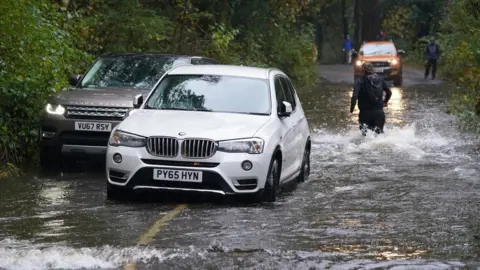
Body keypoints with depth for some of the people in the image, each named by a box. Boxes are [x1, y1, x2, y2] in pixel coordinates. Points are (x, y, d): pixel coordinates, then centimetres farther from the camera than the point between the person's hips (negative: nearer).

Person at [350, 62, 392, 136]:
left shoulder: (360, 81, -7)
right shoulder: (380, 79, 5)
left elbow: (354, 96, -17)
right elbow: (389, 92, 13)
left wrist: (351, 111, -13)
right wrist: (385, 102, 31)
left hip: (365, 112, -3)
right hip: (379, 112, 3)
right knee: (379, 133, 9)